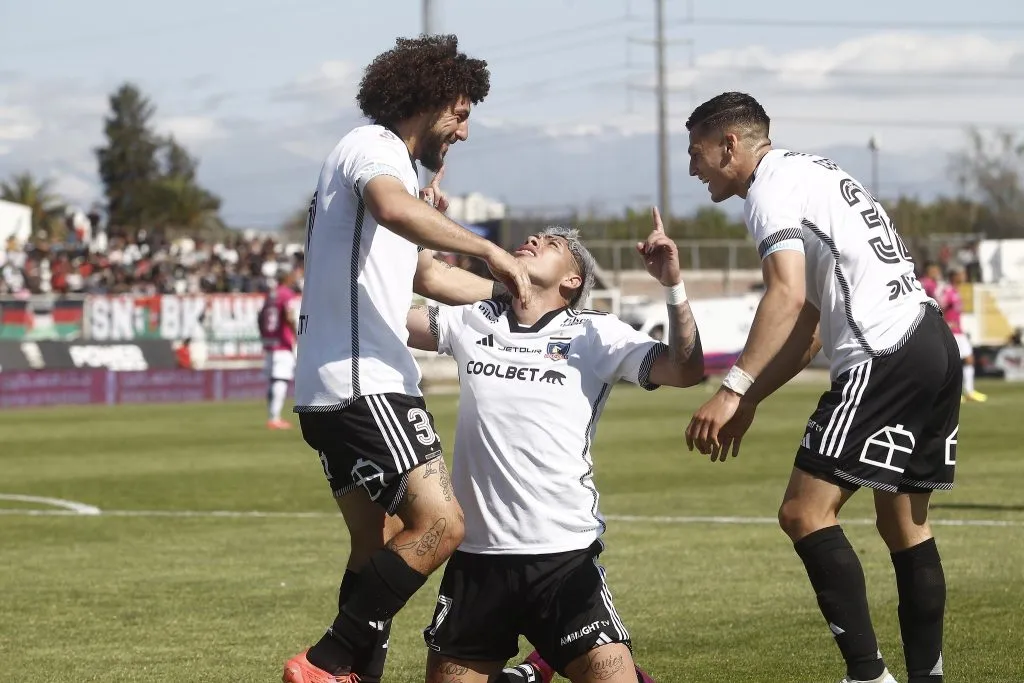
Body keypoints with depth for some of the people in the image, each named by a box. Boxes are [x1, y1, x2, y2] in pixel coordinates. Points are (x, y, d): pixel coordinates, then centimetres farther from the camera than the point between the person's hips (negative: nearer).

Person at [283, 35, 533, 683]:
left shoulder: (388, 160, 26)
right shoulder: (374, 147, -8)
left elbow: (426, 275, 35)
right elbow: (390, 207, -33)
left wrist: (510, 289, 33)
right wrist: (489, 251, -32)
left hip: (337, 387, 11)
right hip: (363, 382, -11)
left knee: (381, 547, 15)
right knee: (439, 522, -18)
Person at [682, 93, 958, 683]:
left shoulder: (772, 186, -4)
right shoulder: (811, 174, 26)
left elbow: (788, 295, -21)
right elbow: (809, 327, 26)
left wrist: (733, 389, -25)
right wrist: (750, 401, 23)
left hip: (885, 357, -10)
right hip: (935, 345, 10)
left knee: (806, 513, -11)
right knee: (905, 525, 15)